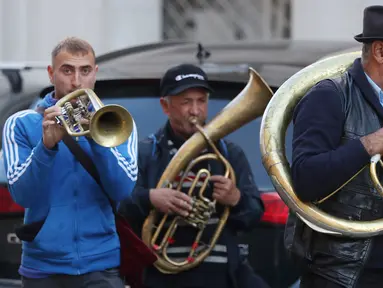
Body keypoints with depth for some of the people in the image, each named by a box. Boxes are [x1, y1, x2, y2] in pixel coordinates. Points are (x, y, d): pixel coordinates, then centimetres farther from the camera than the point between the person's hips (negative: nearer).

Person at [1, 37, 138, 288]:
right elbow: (22, 196, -8)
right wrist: (47, 145, -22)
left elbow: (123, 190, -8)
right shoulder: (22, 124, 3)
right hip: (43, 267, 0)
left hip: (103, 265, 0)